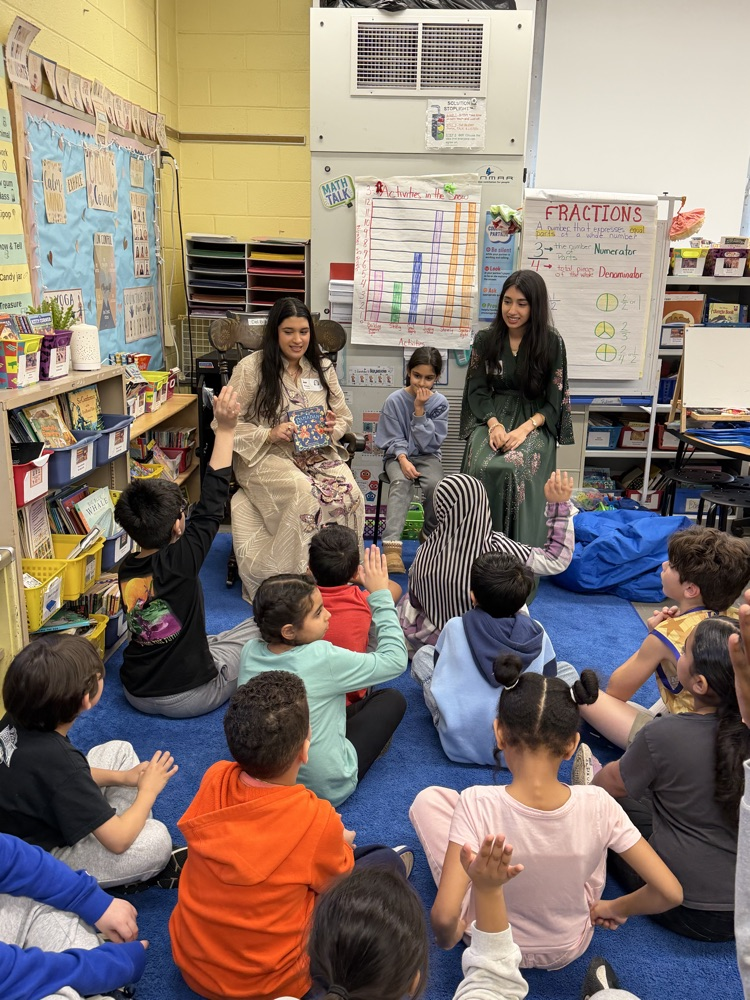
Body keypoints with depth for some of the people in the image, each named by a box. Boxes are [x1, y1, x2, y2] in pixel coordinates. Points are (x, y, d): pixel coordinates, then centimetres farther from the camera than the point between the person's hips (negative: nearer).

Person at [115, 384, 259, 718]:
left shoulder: (125, 570, -6)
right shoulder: (178, 562, -24)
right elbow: (211, 507, -20)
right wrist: (225, 429, -19)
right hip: (189, 697, -7)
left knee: (214, 640, 33)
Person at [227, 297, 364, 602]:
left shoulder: (323, 368, 12)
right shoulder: (251, 368, -2)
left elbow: (344, 417, 17)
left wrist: (332, 428, -7)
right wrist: (270, 434, -18)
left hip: (317, 453, 4)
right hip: (264, 457, -4)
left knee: (350, 494, -27)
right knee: (304, 493, -35)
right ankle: (297, 576, -19)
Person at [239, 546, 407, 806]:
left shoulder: (250, 651, -12)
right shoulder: (323, 659, -29)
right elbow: (396, 660, -16)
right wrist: (380, 595, -13)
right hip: (325, 789, -6)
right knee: (392, 699, 8)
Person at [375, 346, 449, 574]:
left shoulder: (439, 402, -3)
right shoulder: (394, 400, -6)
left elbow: (430, 443, -9)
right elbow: (393, 439, -3)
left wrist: (419, 410, -16)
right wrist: (403, 458, -23)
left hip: (427, 456, 1)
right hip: (398, 455, -1)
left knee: (435, 484, -30)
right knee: (401, 482, -33)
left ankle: (430, 534, -4)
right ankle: (391, 546, -43)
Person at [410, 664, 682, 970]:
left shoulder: (477, 804, -34)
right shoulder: (598, 805, -28)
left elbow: (444, 917, -38)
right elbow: (670, 893, -22)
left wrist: (447, 939, -14)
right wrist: (616, 908, -3)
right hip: (570, 949, 2)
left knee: (428, 799, 13)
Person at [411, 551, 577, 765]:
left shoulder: (455, 628, -8)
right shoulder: (537, 634, -7)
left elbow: (439, 676, 6)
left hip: (459, 744, 1)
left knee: (423, 654, 19)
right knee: (566, 670, 17)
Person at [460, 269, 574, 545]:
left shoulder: (551, 343, -1)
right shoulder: (485, 340, 6)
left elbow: (554, 401, -1)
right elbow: (477, 390, 4)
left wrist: (525, 428, -17)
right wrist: (494, 424, -14)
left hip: (534, 423, -2)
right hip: (491, 419, 2)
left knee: (514, 469, -31)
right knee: (483, 468, -28)